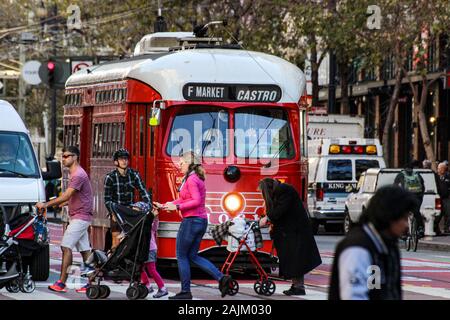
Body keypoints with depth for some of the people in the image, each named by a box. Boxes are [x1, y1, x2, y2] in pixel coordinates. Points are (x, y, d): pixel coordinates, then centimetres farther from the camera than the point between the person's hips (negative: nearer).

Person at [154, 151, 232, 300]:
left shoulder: (191, 179, -13)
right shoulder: (196, 178, 17)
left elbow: (196, 201, -23)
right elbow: (183, 199, 20)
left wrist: (177, 207, -19)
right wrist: (165, 206, 17)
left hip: (191, 220, -10)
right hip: (201, 221, 10)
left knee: (182, 256, 2)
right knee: (193, 256, 14)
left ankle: (185, 292, 5)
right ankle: (221, 278, 2)